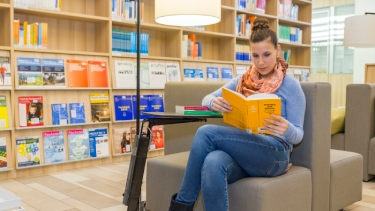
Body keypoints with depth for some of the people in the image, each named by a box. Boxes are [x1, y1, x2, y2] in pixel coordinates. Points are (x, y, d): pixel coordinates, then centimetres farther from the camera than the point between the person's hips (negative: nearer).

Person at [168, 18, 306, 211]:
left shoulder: (290, 85, 1)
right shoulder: (243, 79, 15)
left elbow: (298, 134, -1)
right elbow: (207, 99, 12)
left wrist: (286, 129, -27)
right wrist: (215, 103, -14)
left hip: (273, 154, -3)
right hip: (242, 150, 4)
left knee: (206, 133, -25)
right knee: (213, 163, -36)